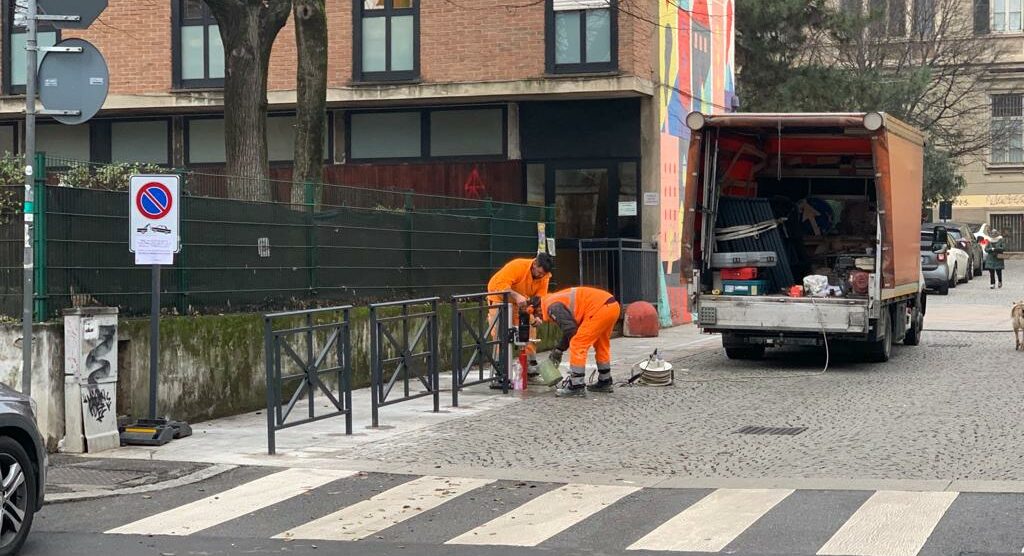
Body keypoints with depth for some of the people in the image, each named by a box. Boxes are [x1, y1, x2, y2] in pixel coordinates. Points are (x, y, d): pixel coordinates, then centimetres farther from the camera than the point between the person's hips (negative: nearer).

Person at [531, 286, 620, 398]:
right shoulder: (556, 300, 25)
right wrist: (559, 350, 33)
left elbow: (570, 328, -13)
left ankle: (577, 386, -6)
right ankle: (605, 382, 36)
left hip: (600, 308, -10)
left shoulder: (552, 306, -6)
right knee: (601, 345, 25)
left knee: (578, 345, -6)